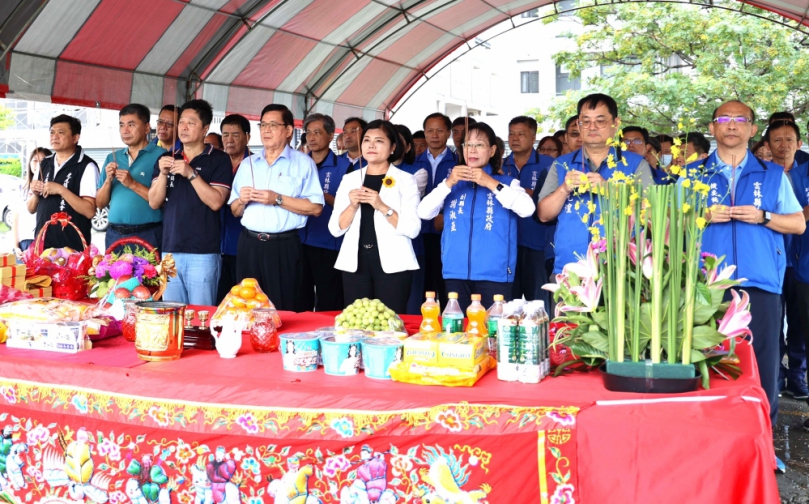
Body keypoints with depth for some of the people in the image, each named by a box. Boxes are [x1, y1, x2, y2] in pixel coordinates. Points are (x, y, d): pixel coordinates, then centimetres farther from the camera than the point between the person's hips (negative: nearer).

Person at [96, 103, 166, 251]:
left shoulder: (160, 156, -4)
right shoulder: (112, 158, 14)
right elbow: (100, 204, 13)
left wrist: (133, 184, -16)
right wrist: (108, 180, -4)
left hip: (147, 236, -5)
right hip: (114, 236, 5)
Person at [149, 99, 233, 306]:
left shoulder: (219, 160, 0)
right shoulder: (166, 159, 13)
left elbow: (216, 202, -10)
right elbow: (154, 203, 7)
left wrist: (191, 174, -17)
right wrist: (163, 174, -7)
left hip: (203, 252, -4)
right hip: (170, 250, 5)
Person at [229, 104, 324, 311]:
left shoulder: (303, 163, 0)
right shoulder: (247, 164, 14)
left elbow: (316, 208, -10)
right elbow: (235, 211, 17)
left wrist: (278, 199, -15)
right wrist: (242, 200, -5)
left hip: (284, 247, -4)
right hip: (249, 245, 4)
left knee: (283, 311, -1)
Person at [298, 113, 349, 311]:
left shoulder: (344, 166, -2)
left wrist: (324, 196, -19)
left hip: (329, 245, -4)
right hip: (299, 243, 4)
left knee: (328, 308, 1)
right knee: (299, 303, 10)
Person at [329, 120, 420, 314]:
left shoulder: (406, 180, 1)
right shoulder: (349, 179, 11)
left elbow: (413, 229, -9)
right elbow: (335, 229, 6)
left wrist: (382, 206, -18)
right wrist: (352, 206, -10)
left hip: (392, 264, -3)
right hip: (355, 262, 3)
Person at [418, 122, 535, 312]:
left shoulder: (507, 182, 6)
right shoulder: (452, 183, 13)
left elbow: (527, 209, -13)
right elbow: (424, 213, 0)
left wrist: (492, 184, -16)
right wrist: (448, 183, -12)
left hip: (494, 273, -2)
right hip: (456, 272, 2)